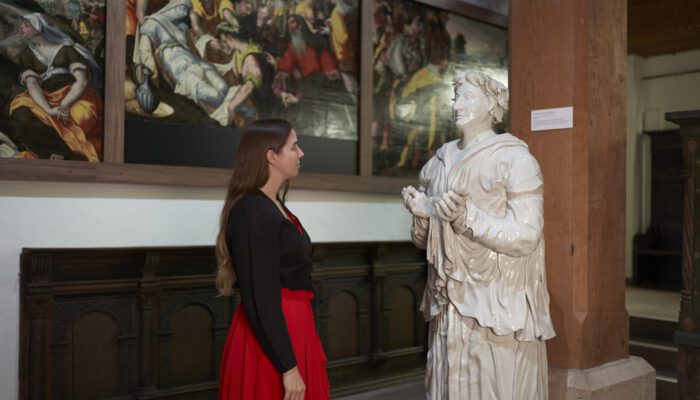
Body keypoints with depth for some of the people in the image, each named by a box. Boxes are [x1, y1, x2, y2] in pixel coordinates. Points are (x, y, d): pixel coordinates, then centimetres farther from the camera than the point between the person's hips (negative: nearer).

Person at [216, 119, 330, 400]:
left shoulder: (274, 206, 10)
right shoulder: (252, 212, -19)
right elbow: (260, 298, -23)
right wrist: (288, 366, -22)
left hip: (289, 329, 9)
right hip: (273, 342, -9)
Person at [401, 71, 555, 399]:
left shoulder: (514, 159, -8)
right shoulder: (440, 161, 10)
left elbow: (525, 237, -16)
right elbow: (427, 242, 14)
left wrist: (466, 217, -25)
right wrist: (423, 214, -7)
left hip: (498, 305, -5)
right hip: (450, 305, 6)